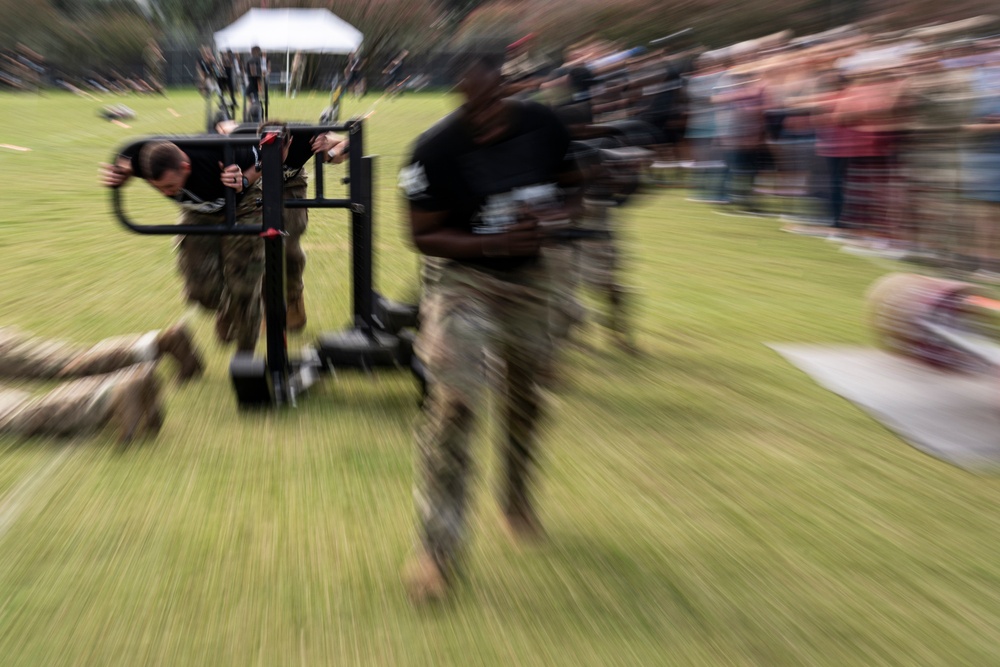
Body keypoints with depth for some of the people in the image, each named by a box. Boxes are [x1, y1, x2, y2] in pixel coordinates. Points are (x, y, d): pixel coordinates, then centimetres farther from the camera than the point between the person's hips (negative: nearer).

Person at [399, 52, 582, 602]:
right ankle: (438, 550, -8)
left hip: (529, 276, 4)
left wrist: (550, 214, -16)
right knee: (452, 403, -16)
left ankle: (517, 502, 44)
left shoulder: (542, 126, -9)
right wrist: (492, 243, -26)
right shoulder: (435, 149, -20)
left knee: (525, 397, 17)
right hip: (465, 280, -4)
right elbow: (424, 236, -13)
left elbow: (569, 189, 7)